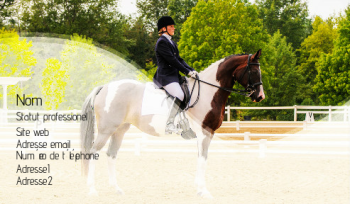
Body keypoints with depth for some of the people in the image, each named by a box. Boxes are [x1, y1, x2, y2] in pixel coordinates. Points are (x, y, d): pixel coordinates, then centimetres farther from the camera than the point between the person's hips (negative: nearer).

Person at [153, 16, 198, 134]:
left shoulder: (171, 42, 22)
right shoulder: (162, 42, -9)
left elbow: (179, 59, 19)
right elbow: (172, 60, -16)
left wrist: (191, 70, 5)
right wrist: (187, 72, -16)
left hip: (174, 75, 10)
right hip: (165, 76, -10)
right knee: (179, 95, -29)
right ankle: (169, 124, -28)